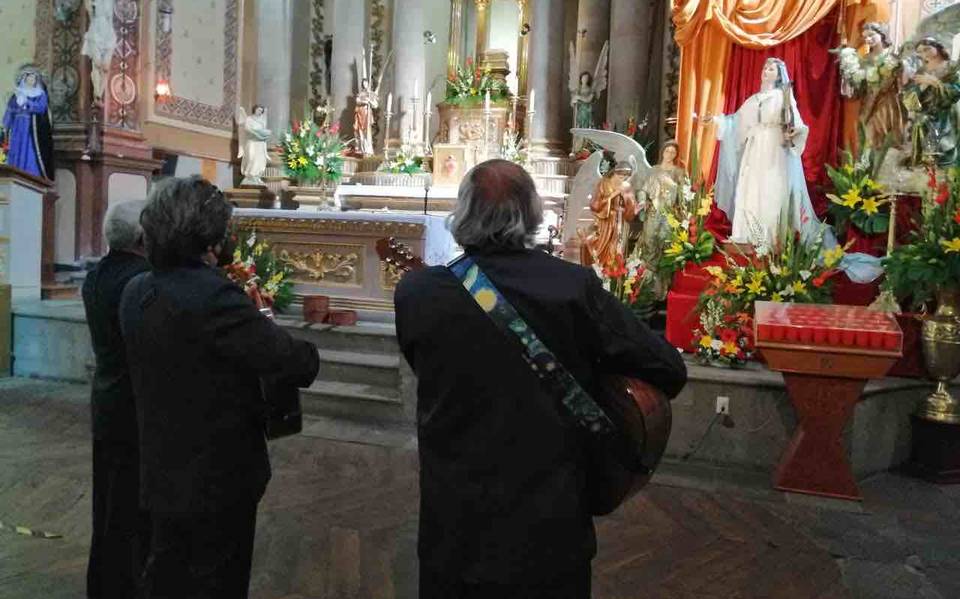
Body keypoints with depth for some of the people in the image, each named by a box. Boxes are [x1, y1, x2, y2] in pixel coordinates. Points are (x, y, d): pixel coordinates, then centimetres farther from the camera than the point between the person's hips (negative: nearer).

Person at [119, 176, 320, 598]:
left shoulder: (135, 293, -1)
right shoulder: (213, 295, -26)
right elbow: (293, 362, -28)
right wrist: (306, 356, -5)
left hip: (162, 472, 7)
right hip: (218, 476, -7)